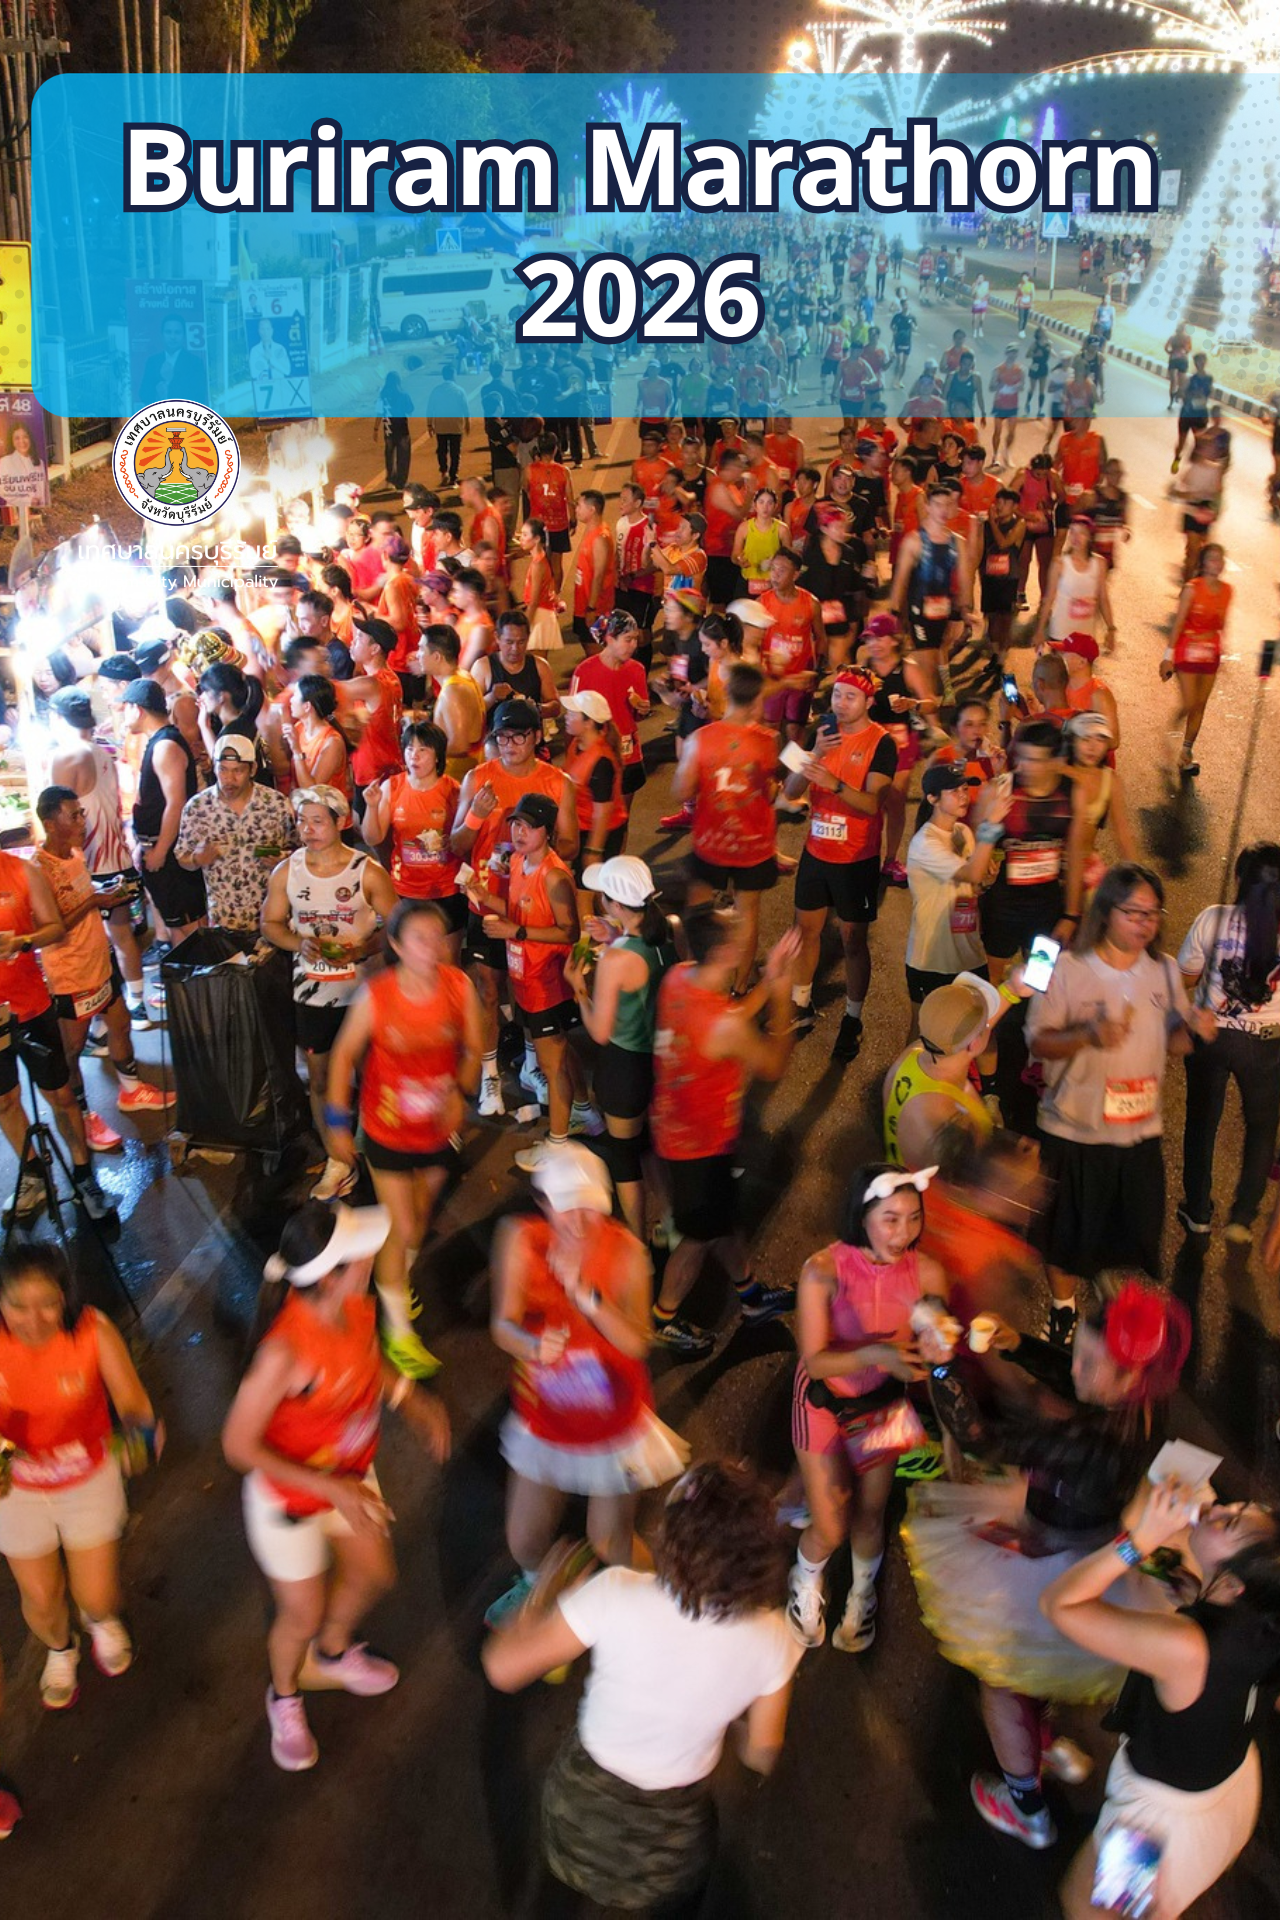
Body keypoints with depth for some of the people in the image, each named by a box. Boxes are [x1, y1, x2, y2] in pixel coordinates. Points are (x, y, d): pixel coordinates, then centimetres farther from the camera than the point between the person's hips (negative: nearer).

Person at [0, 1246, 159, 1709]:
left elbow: (130, 1399, -22)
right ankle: (60, 1650, 54)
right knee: (41, 1600, 16)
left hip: (90, 1479, -1)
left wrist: (141, 1427, -45)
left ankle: (102, 1620, 50)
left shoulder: (94, 1332, -28)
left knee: (97, 1597, 9)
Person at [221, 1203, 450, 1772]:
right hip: (289, 1495, -6)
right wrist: (332, 1489, -30)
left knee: (372, 1575, 26)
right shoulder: (285, 1351, -40)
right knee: (302, 1614, 16)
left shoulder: (359, 1308, -19)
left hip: (351, 1476, 6)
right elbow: (238, 1445, -29)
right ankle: (285, 1698, 51)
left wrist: (412, 1400, -9)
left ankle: (332, 1654, 60)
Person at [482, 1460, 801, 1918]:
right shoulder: (772, 1639, -21)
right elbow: (760, 1757, -7)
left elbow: (502, 1667, -20)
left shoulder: (617, 1594, -29)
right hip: (675, 1838, 4)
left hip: (580, 1809, -3)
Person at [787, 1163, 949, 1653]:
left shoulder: (926, 1272, -20)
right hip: (826, 1405, -2)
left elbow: (936, 1348, -12)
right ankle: (806, 1582, 40)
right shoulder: (823, 1270, -28)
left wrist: (934, 1350, -36)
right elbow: (816, 1361, -27)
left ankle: (862, 1595, 51)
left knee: (870, 1515, 16)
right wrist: (875, 1354, -43)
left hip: (884, 1404, 2)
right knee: (831, 1529, 2)